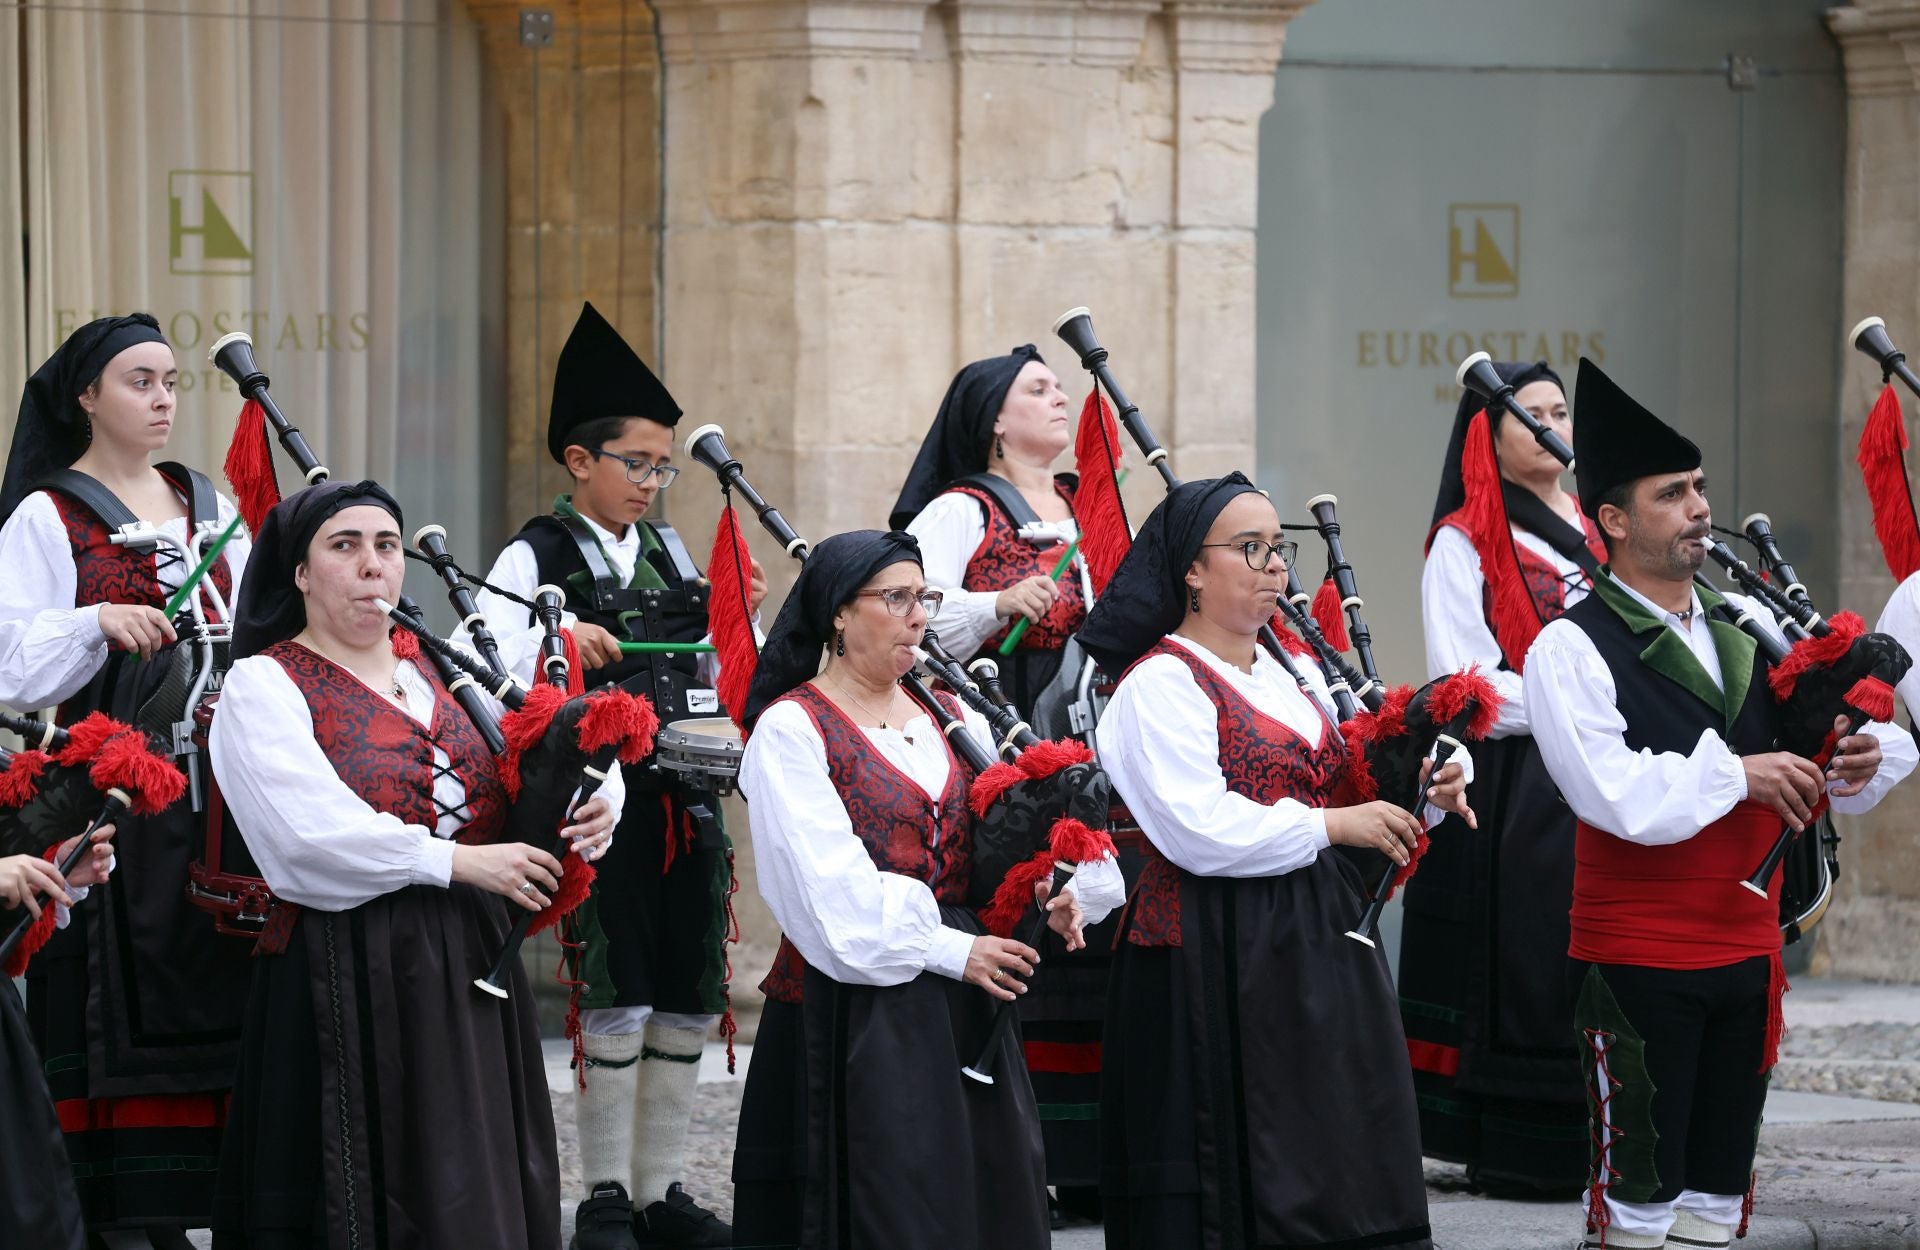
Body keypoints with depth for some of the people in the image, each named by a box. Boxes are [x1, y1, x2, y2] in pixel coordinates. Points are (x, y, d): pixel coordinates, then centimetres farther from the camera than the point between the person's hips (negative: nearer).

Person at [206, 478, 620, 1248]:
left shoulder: (440, 672, 14)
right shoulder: (264, 686, -3)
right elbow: (310, 833, -17)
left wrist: (595, 803, -10)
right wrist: (456, 861, -19)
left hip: (470, 977, 5)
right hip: (350, 984, -5)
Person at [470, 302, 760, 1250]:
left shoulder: (672, 553, 15)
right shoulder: (537, 558, -3)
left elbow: (721, 670, 25)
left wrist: (742, 615, 7)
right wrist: (556, 639, -29)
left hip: (686, 803, 6)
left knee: (688, 1001, 7)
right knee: (615, 1001, -5)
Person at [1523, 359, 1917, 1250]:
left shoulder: (1746, 631, 10)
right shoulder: (1573, 650, -10)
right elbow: (1614, 794, -22)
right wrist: (1736, 775, -15)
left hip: (1746, 953, 6)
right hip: (1637, 964, -6)